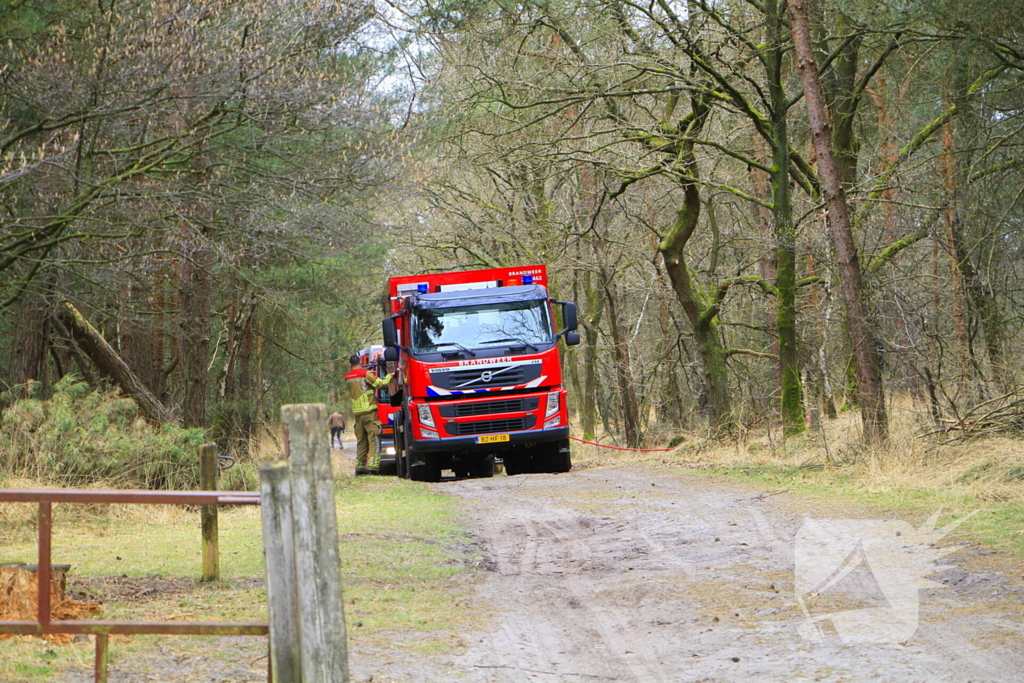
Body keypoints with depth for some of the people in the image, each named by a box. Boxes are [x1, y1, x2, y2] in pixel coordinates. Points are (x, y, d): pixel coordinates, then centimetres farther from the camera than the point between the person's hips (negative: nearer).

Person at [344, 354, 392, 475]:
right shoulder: (366, 374, -6)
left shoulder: (347, 378, 13)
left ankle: (359, 467, 12)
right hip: (369, 411, -6)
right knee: (374, 439, -6)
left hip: (357, 413, 6)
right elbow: (381, 383, -9)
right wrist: (389, 376, 6)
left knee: (361, 441, 12)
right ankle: (372, 466, -16)